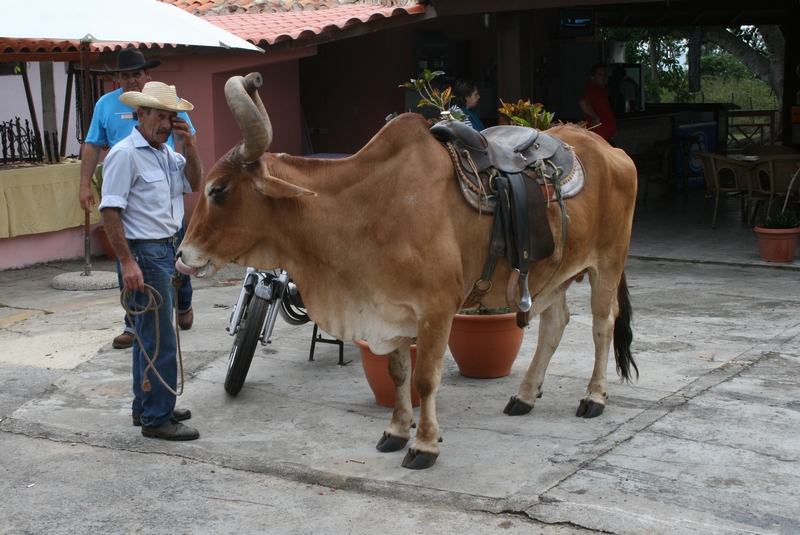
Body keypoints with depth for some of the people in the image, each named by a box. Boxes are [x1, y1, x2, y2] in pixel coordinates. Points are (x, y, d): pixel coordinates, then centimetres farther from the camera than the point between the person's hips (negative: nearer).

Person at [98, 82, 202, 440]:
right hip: (143, 254, -9)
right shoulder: (125, 154, -14)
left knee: (149, 335, 17)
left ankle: (146, 407, 29)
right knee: (160, 340, -7)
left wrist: (189, 146, -3)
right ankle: (157, 419, 1)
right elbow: (110, 210, -18)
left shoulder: (166, 152, 13)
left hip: (166, 250, 9)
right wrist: (127, 262, -23)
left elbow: (194, 184, 11)